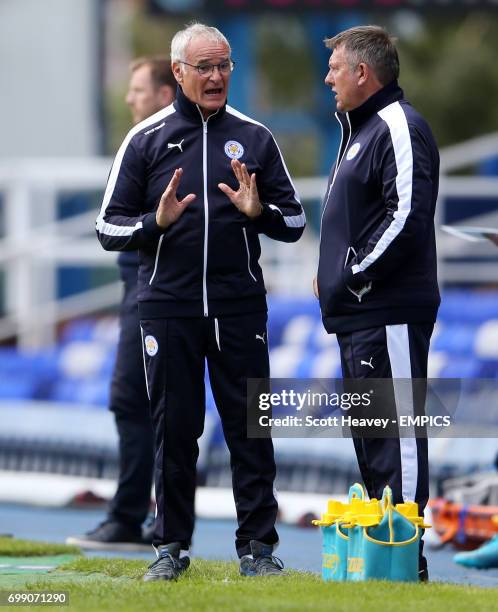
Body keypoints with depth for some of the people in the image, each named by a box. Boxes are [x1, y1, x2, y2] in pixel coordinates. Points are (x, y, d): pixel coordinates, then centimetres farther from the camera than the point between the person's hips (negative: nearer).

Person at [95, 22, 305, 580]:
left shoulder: (254, 138, 9)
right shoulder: (146, 140, 6)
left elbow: (294, 222, 11)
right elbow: (110, 228, 6)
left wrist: (258, 211, -10)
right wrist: (156, 222, -12)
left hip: (240, 306, 1)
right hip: (167, 309, 0)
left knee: (250, 428, -1)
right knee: (174, 429, 3)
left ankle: (257, 545, 4)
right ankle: (172, 545, 12)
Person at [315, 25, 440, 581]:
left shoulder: (398, 127, -12)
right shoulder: (359, 129, 20)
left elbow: (406, 216, -23)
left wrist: (353, 276, -17)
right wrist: (334, 277, 15)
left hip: (389, 315, -11)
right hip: (356, 316, 11)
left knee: (395, 431, -9)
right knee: (368, 432, 14)